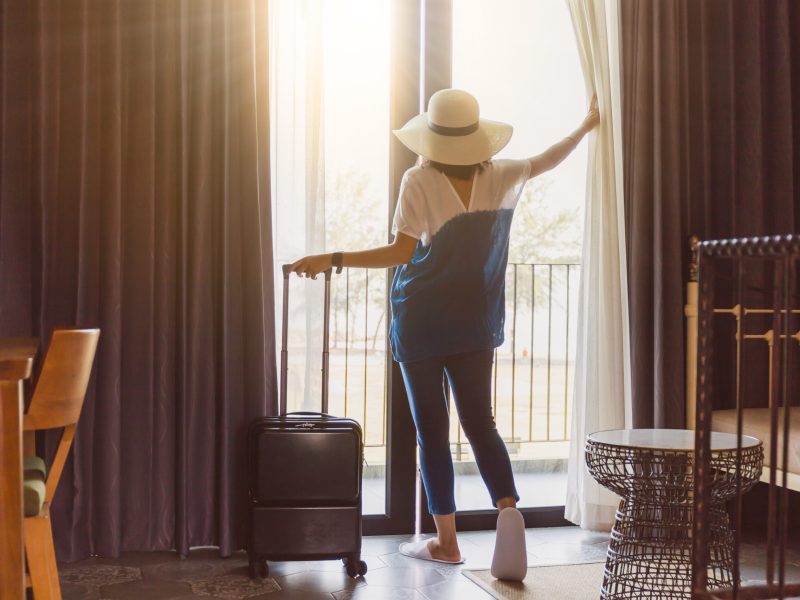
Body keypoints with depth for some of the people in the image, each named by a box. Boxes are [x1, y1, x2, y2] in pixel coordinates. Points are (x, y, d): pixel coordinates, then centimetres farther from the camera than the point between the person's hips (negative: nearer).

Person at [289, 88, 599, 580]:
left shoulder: (419, 181, -11)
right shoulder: (500, 178, 2)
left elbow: (401, 252, -16)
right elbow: (544, 162, 19)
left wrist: (332, 259, -15)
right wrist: (586, 127, 35)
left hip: (420, 323, -3)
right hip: (474, 324, 4)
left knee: (432, 429, 5)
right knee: (480, 422, 9)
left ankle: (447, 540, 11)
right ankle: (508, 507, -14)